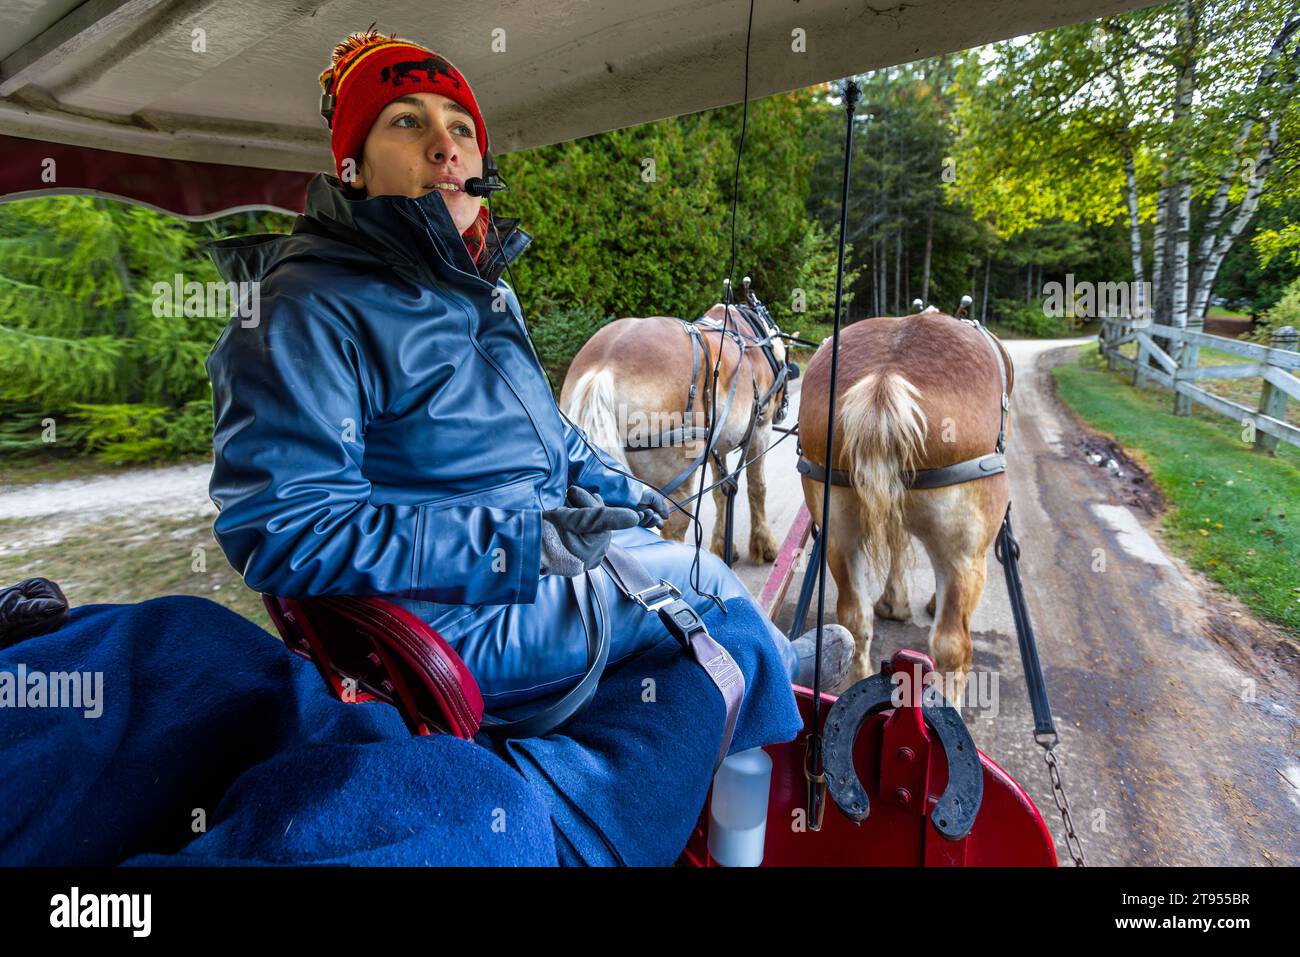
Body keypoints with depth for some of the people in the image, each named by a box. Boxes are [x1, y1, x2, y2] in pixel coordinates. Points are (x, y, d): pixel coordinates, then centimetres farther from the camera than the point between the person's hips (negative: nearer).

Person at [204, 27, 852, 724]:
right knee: (698, 577, -1)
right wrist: (525, 541, -29)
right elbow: (279, 531, -27)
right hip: (450, 625, -9)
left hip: (540, 548, 9)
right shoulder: (304, 311, -20)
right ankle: (784, 665, 33)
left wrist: (611, 488, 10)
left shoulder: (484, 292, 9)